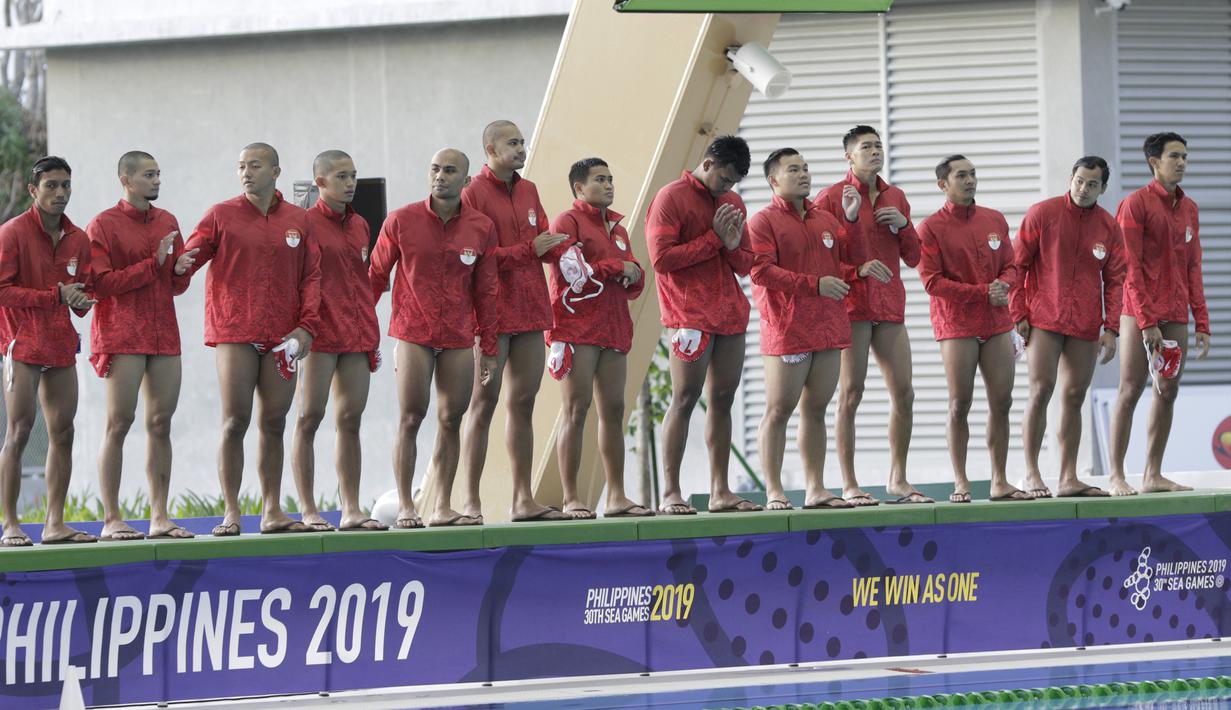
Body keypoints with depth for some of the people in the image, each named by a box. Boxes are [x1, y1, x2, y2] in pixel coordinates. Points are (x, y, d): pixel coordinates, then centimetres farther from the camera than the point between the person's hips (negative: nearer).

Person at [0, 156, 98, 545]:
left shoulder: (77, 239, 11)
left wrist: (81, 300, -5)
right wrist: (55, 296, -17)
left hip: (61, 344, 6)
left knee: (63, 432, 3)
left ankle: (55, 523, 8)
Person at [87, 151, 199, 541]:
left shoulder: (167, 222, 15)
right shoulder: (103, 225, -3)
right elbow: (101, 284, -11)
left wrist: (180, 271, -3)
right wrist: (153, 264, -13)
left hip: (164, 333, 6)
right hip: (122, 337, -6)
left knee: (161, 424, 4)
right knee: (119, 422, -8)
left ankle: (160, 517, 6)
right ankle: (111, 520, -7)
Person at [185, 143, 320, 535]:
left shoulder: (298, 220, 10)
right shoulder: (221, 216, 4)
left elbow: (311, 276, 8)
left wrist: (306, 325, -3)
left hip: (282, 337, 2)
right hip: (234, 335, -2)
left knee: (274, 423, 5)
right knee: (235, 422, -6)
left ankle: (272, 511, 11)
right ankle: (231, 513, -4)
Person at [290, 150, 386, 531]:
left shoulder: (359, 226, 15)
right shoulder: (305, 223, -4)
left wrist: (372, 335, 15)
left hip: (357, 337, 6)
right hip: (320, 334, -6)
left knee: (351, 420, 6)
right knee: (310, 417, -4)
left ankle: (351, 510, 8)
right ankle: (307, 510, -2)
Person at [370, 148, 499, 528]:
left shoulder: (482, 228, 3)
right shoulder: (401, 221, -4)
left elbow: (486, 290, 9)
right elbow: (375, 276, 3)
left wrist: (489, 348, 9)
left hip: (459, 338, 3)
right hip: (413, 335, -3)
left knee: (451, 419, 2)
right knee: (411, 417, -6)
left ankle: (441, 507, 7)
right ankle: (405, 507, -2)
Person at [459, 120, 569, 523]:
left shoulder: (528, 191, 15)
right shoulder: (473, 193, -8)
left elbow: (542, 237, 16)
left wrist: (558, 247, -7)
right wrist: (529, 250, -19)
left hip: (530, 311, 7)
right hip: (491, 311, -7)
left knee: (524, 402, 8)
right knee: (484, 403, -5)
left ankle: (523, 499, 11)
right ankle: (470, 501, -2)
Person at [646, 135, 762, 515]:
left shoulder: (733, 203, 17)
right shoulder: (671, 198, -3)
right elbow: (661, 258, -12)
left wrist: (733, 246, -3)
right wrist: (714, 238, -10)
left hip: (730, 314, 7)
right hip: (691, 316, -7)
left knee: (722, 399, 5)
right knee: (685, 399, -9)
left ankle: (720, 491, 7)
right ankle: (670, 494, -9)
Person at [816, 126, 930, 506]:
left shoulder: (895, 197, 15)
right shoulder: (832, 197, -2)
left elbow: (913, 258, 17)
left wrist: (903, 224, -1)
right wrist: (857, 269, -17)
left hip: (890, 309, 6)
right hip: (851, 305, -6)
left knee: (904, 393, 4)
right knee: (850, 394, -5)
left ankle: (898, 479, 14)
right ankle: (850, 485, -3)